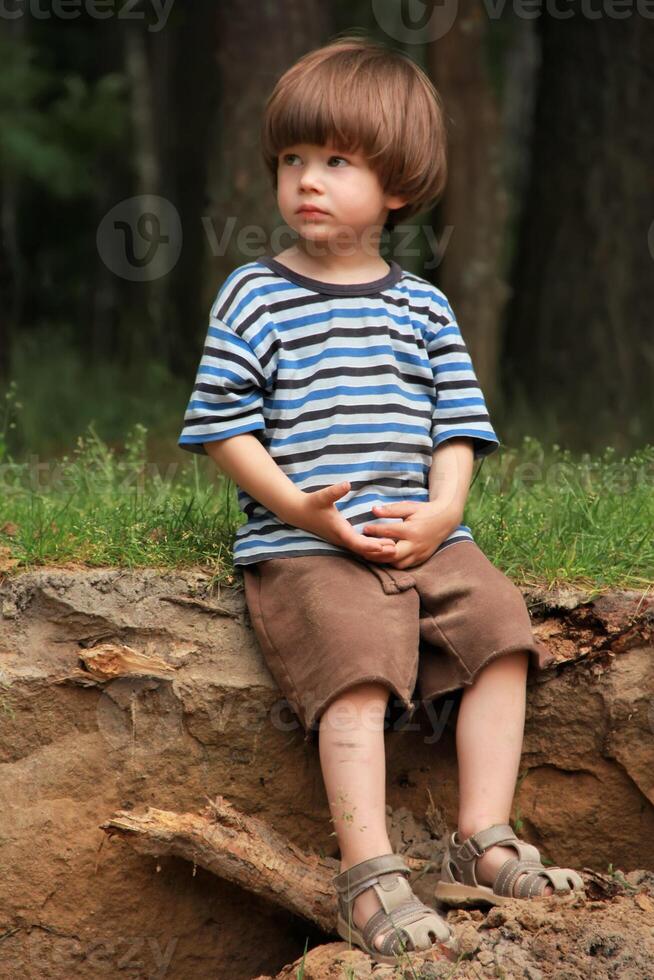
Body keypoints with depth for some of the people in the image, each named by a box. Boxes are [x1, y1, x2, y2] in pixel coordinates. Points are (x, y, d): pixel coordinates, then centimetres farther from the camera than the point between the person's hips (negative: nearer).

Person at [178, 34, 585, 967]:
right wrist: (297, 506, -15)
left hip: (422, 540, 4)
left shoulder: (422, 307, 13)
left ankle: (482, 843, -9)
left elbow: (455, 425, 12)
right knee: (356, 666, -25)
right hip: (304, 548, -4)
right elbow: (224, 425, -1)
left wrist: (440, 514, -7)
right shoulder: (255, 296, 3)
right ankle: (369, 875, -26)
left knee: (501, 630, -14)